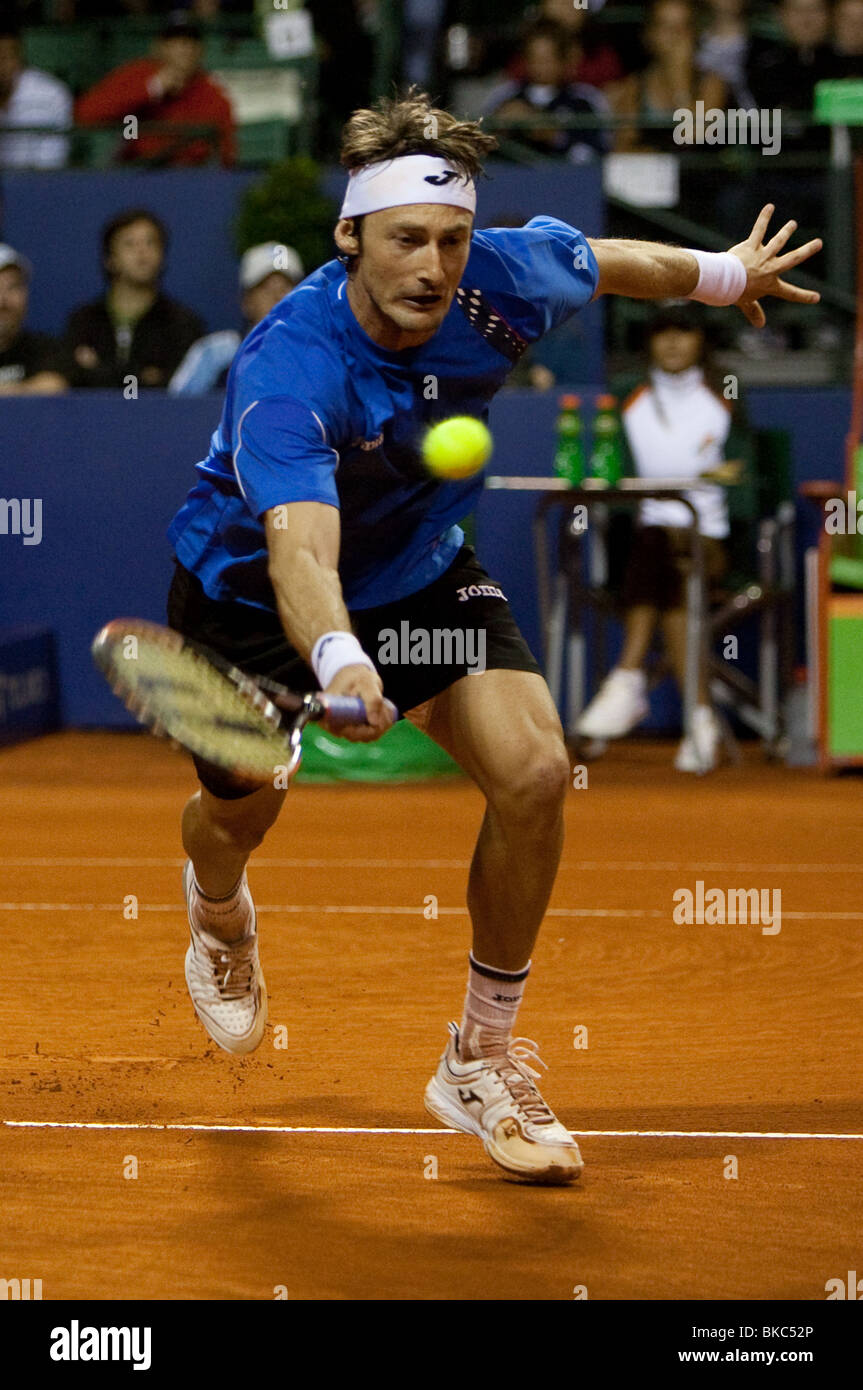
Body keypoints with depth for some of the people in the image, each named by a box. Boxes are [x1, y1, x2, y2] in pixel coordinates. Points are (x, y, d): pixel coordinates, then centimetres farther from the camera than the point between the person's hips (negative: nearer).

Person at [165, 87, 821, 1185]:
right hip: (250, 587, -3)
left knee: (534, 772, -18)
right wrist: (337, 662, -75)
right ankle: (219, 914, 58)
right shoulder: (283, 371, -40)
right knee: (238, 814, 15)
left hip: (416, 570, 3)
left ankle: (482, 1062, 0)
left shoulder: (504, 279, -25)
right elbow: (301, 550, -54)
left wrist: (725, 273, 18)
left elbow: (610, 261, 0)